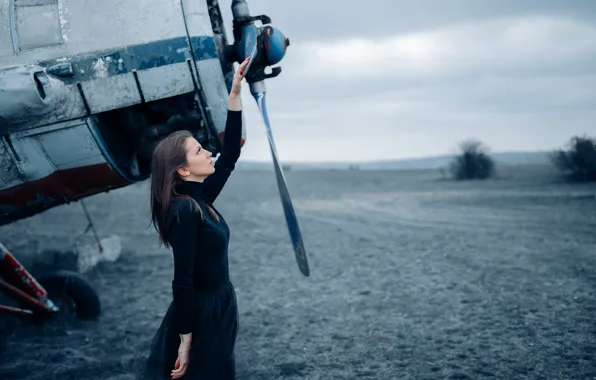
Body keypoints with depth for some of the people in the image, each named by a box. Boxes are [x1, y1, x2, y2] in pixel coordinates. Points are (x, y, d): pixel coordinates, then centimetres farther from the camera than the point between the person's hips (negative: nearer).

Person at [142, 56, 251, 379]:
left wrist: (235, 93, 9)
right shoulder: (185, 211, -21)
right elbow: (182, 283, -22)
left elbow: (230, 154, 11)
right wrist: (185, 343, -20)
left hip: (216, 310, 9)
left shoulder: (200, 199, 4)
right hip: (200, 316, -9)